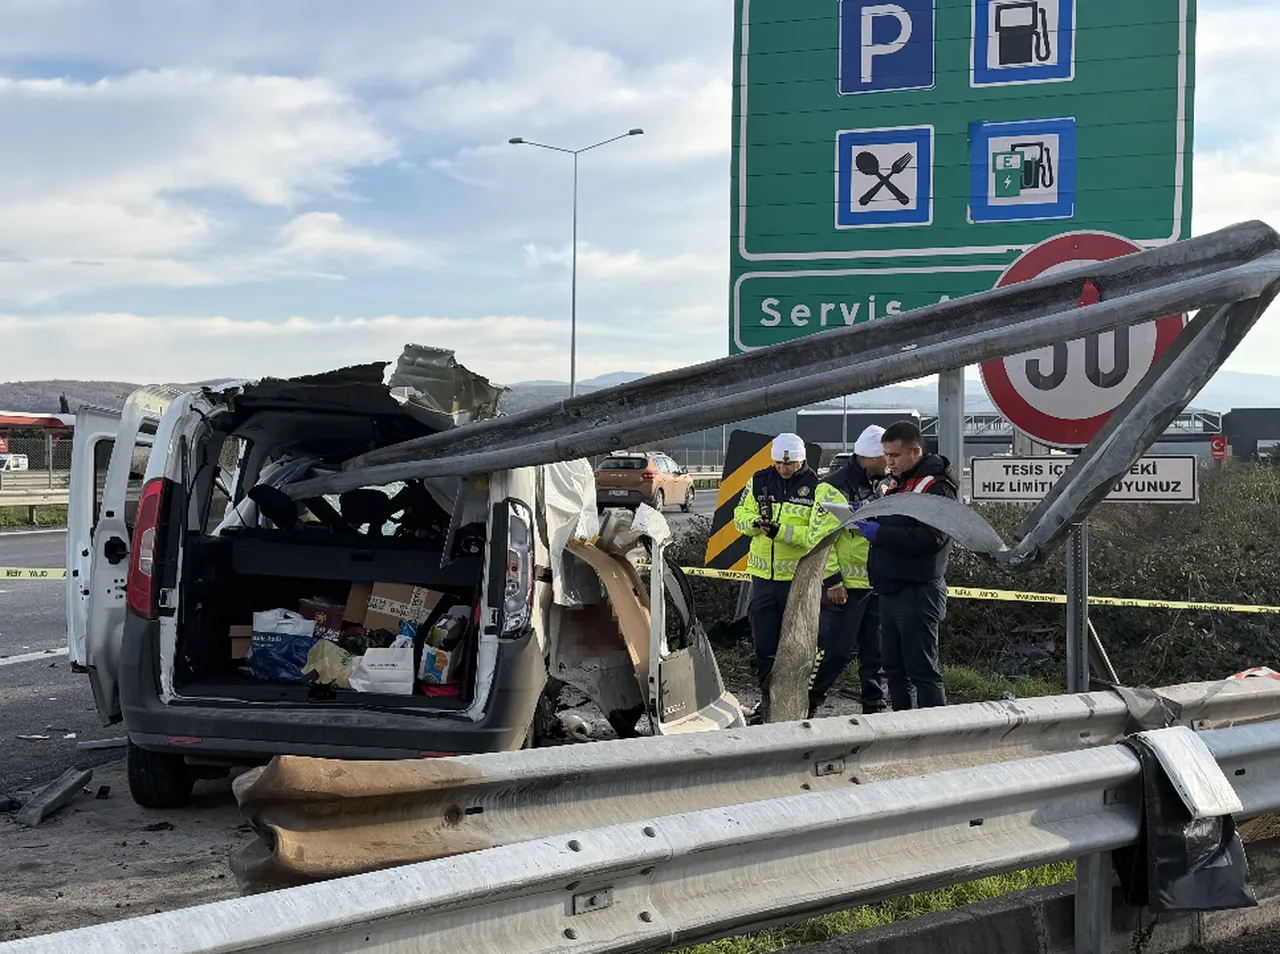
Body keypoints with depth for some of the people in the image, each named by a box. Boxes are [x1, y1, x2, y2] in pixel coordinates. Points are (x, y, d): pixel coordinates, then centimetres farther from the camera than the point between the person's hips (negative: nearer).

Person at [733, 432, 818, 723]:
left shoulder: (814, 488, -7)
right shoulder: (759, 482, 6)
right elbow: (740, 516, 10)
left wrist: (782, 531, -24)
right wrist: (756, 522, -12)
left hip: (799, 577, -4)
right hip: (763, 576, 4)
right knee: (764, 642, 10)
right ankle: (768, 697, 23)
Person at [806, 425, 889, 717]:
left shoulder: (879, 487, 14)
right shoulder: (835, 488, -12)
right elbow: (820, 537, -15)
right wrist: (832, 580, -18)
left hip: (878, 584, 8)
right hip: (846, 585, -8)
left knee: (877, 650, 10)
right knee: (836, 650, -6)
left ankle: (875, 707, 19)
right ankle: (804, 704, 7)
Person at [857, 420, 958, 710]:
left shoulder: (936, 487, -12)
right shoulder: (894, 483, 16)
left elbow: (930, 538, -24)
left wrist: (880, 533, -25)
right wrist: (866, 516, 4)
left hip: (918, 593, -9)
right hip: (890, 591, 9)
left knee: (922, 671, -7)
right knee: (894, 669, 15)